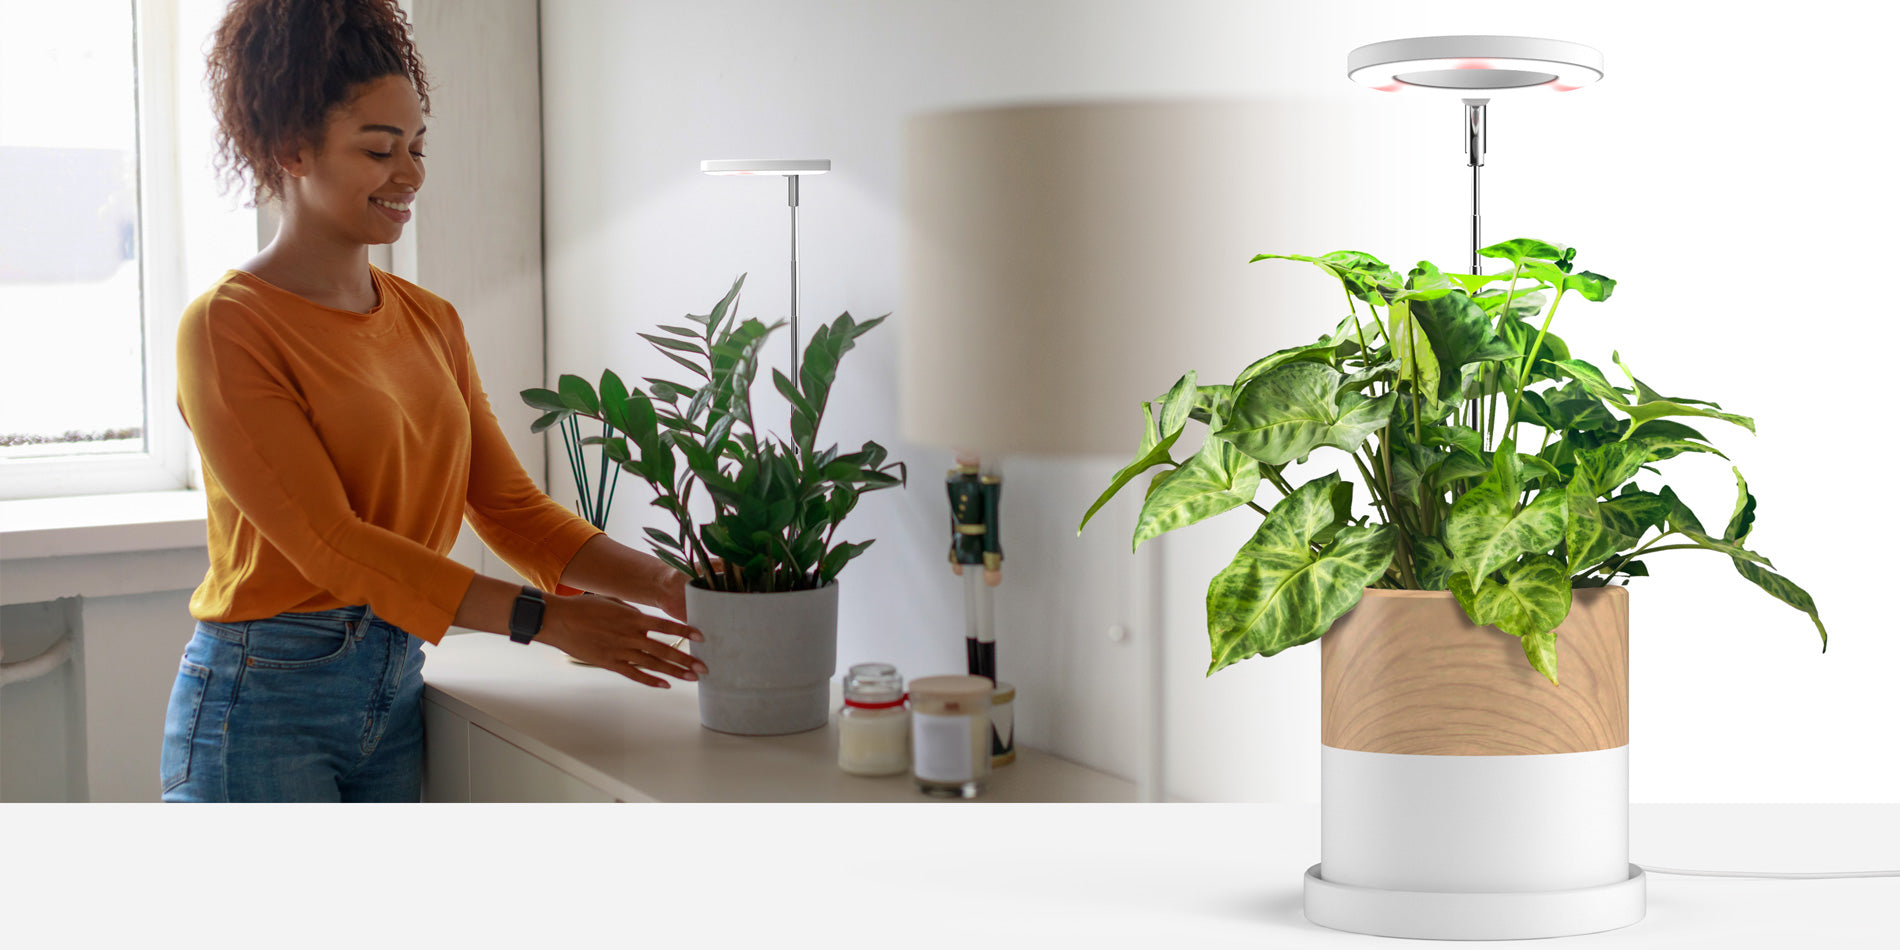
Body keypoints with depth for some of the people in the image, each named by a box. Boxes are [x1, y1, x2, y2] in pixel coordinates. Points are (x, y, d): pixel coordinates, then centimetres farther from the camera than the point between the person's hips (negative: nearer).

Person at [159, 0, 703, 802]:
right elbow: (327, 544, -19)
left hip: (396, 694, 6)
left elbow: (511, 506, 6)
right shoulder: (226, 328, -12)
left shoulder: (431, 322, 10)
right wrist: (542, 618, -23)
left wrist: (661, 584, -9)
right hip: (262, 705, -6)